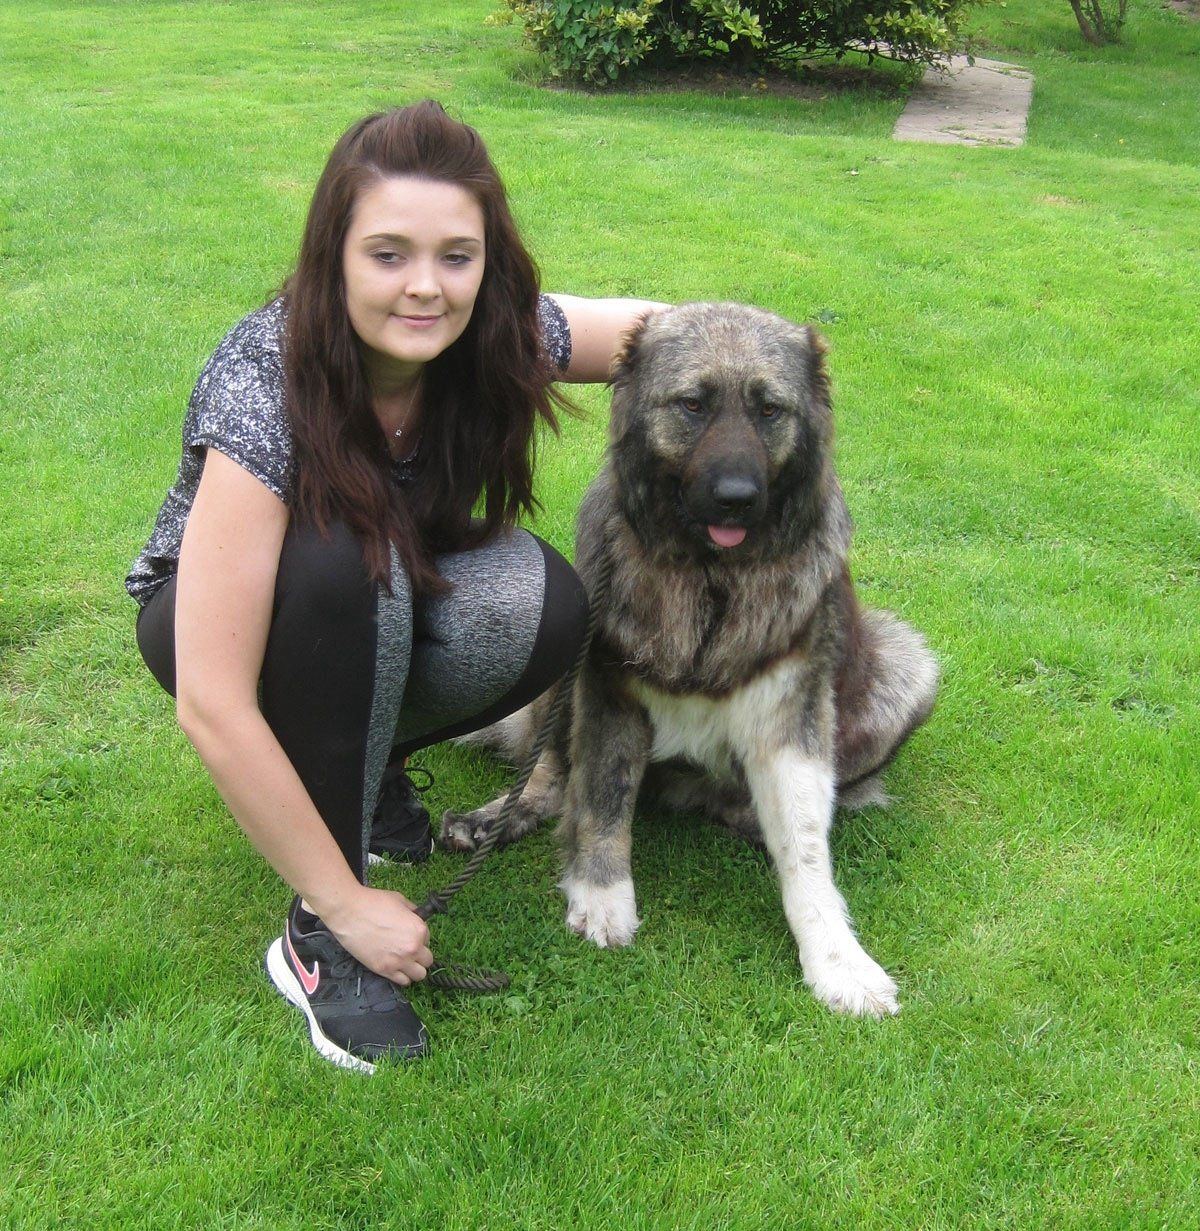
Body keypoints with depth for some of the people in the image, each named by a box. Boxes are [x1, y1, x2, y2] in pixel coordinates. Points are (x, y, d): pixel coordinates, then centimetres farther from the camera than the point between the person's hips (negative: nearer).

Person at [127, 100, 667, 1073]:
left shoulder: (500, 335, -22)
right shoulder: (265, 387, -35)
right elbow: (211, 706, -36)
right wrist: (347, 906, -31)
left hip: (379, 614, 4)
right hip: (211, 612, -4)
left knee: (545, 609, -28)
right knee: (345, 565, -38)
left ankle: (357, 758, 1)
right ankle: (315, 938, -23)